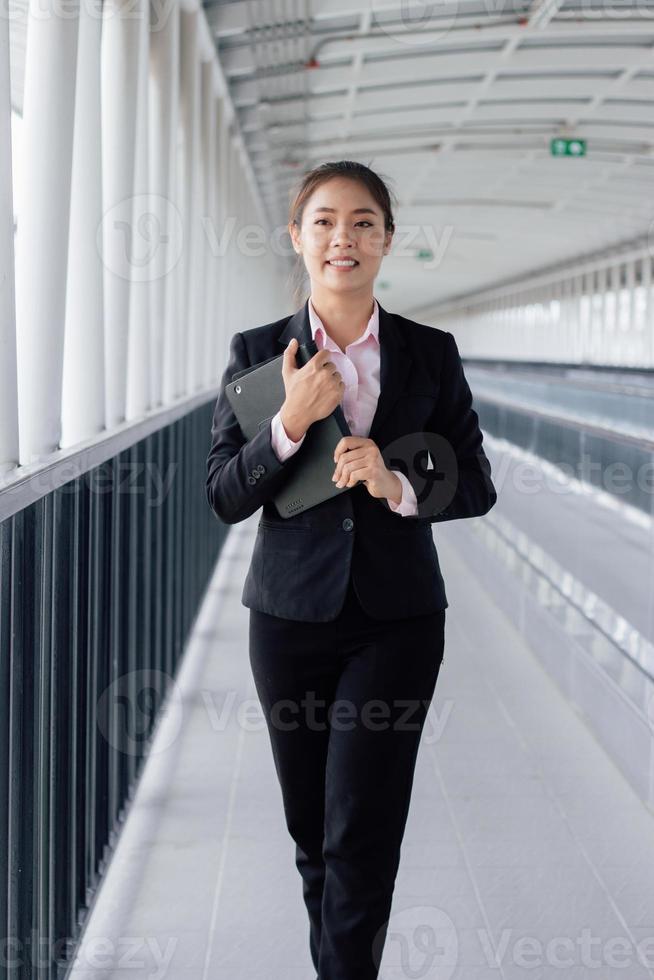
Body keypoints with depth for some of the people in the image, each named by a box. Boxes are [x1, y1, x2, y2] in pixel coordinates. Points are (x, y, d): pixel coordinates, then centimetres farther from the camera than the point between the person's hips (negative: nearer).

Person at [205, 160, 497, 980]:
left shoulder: (431, 353, 0)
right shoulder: (256, 352, -1)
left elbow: (475, 488, 1)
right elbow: (223, 497, -4)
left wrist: (399, 486, -18)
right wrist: (290, 423, -20)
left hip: (397, 619, -1)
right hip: (291, 615, 1)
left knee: (362, 840, -6)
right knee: (312, 832, 13)